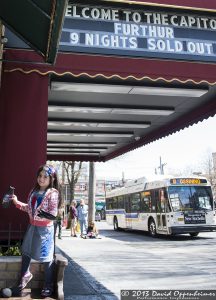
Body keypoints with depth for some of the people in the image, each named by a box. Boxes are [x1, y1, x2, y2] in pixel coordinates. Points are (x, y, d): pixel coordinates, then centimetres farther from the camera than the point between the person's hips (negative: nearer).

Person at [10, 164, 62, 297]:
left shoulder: (53, 193, -15)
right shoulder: (34, 191, 7)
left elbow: (53, 215, -18)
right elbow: (29, 208, 15)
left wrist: (42, 214, -32)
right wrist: (17, 202, 7)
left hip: (45, 228, -7)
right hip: (32, 226, 7)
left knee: (47, 257, 2)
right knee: (25, 251, 20)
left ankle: (48, 286, 18)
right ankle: (26, 274, 44)